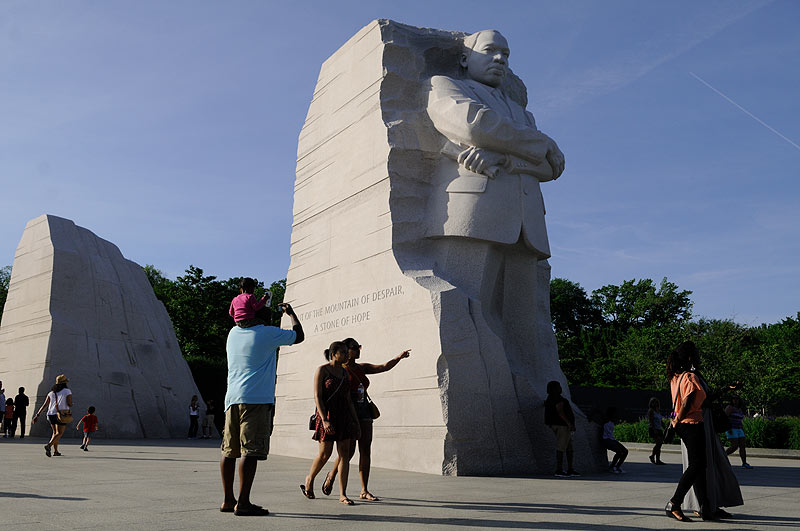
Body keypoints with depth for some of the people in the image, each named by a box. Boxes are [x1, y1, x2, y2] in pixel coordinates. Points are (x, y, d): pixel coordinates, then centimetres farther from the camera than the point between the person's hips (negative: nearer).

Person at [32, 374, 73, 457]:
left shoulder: (51, 392, 13)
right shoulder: (67, 391, -1)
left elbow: (45, 405, 6)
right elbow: (69, 404, -10)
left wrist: (38, 414, 6)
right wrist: (70, 410, 13)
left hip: (51, 414, 6)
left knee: (55, 432, 18)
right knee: (59, 433, -6)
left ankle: (55, 451, 18)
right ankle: (49, 445, -29)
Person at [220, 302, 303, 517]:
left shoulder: (234, 332, 14)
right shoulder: (268, 333, -4)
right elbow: (299, 335, 10)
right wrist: (291, 313, 24)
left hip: (232, 398, 7)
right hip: (257, 400, -7)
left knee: (229, 450, 10)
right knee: (250, 451, -8)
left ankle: (228, 500, 16)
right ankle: (243, 503, -11)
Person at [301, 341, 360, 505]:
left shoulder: (345, 372, 13)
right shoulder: (322, 370, -4)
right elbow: (317, 396, -11)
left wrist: (356, 421, 10)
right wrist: (324, 420, -21)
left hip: (344, 415, 6)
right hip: (327, 413, -5)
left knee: (345, 453, -2)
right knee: (325, 454, -1)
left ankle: (342, 495, -2)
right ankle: (309, 480, 27)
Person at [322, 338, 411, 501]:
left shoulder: (361, 368, 14)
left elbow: (384, 367, 9)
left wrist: (399, 357, -4)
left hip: (364, 412, 6)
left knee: (366, 450, 1)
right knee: (349, 450, -6)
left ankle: (364, 491, 4)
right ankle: (332, 475, 23)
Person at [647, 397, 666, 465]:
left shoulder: (658, 411, 19)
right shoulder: (651, 411, -4)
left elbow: (661, 421, 22)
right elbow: (650, 421, -13)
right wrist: (654, 429, -24)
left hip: (659, 429, 8)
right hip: (653, 429, -8)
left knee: (659, 444, 3)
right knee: (659, 442, -17)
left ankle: (658, 460, 7)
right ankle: (652, 455, -3)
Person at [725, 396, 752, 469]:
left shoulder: (739, 409, 15)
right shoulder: (730, 407, -9)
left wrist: (743, 430, 17)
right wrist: (728, 428, -25)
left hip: (738, 430, 8)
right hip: (731, 429, -8)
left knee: (742, 446, -3)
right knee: (734, 446, -15)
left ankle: (744, 463, -5)